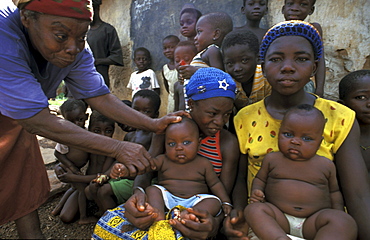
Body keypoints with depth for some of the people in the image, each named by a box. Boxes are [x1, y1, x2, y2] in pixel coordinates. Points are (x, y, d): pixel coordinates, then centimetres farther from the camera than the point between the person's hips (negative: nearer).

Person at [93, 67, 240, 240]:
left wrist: (215, 222, -34)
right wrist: (138, 191, -33)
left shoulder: (228, 143, -10)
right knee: (110, 223, -20)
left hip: (199, 211, -2)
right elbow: (146, 169, -8)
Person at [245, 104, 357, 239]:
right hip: (278, 218, 0)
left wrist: (338, 216, 7)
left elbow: (334, 191, 21)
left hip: (314, 221, 0)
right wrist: (256, 192, -1)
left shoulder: (326, 165, 11)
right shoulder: (272, 159, 10)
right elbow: (260, 179, 20)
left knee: (346, 222, -28)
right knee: (253, 209, -27)